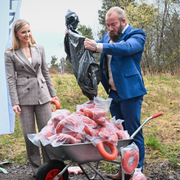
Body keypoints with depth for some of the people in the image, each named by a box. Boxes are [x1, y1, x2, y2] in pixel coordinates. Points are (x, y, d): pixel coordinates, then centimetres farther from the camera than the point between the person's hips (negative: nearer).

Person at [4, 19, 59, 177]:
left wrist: (53, 93, 13)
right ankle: (36, 168, 18)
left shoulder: (39, 49, 10)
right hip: (24, 97, -2)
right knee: (29, 134, 4)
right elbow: (11, 79, -2)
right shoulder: (10, 54, 0)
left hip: (42, 95, 3)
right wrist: (15, 102, -9)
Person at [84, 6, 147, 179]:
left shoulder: (136, 35, -7)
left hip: (130, 92, -7)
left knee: (133, 133, -2)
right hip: (113, 93, 7)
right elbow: (93, 44, 27)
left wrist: (99, 47, -38)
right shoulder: (108, 37, 14)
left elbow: (127, 47, -28)